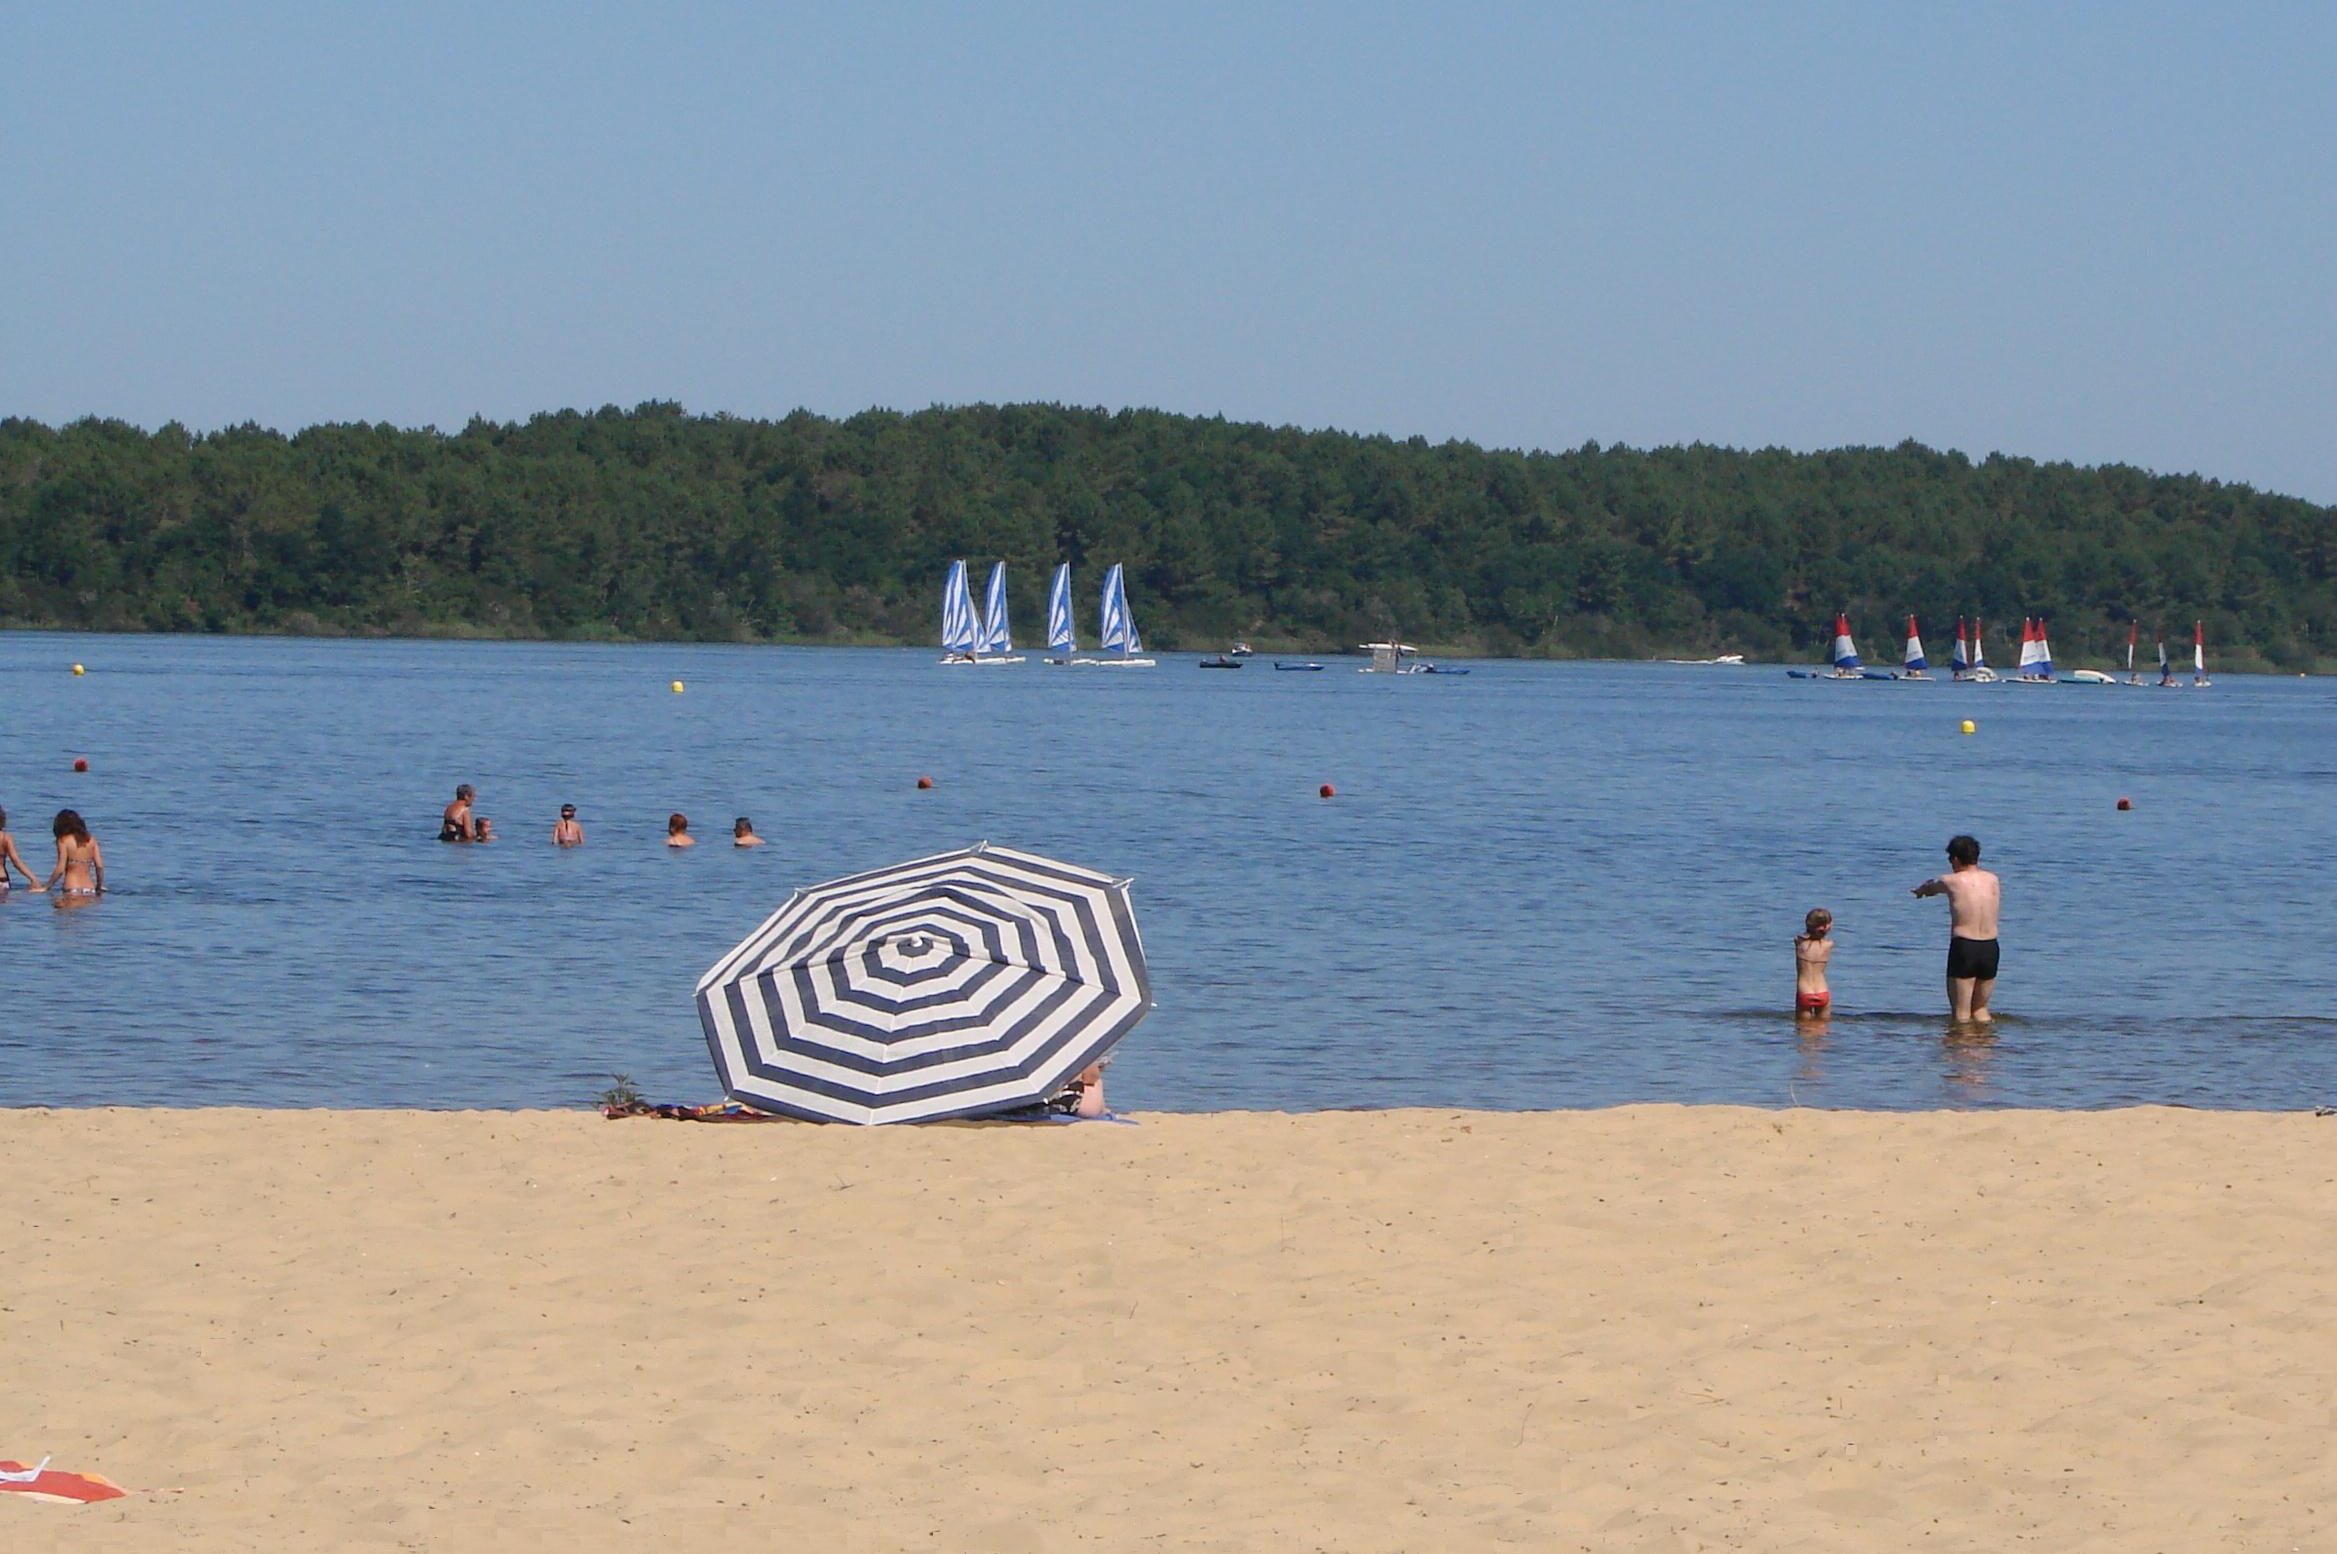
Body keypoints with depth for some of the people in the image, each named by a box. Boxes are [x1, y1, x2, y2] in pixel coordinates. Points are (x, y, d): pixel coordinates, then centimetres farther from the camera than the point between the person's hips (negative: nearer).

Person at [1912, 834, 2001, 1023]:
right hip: (1990, 948, 5)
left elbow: (1929, 887, 19)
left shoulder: (1951, 882, -4)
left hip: (1963, 946, -5)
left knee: (1961, 1014, 0)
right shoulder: (1993, 880, 9)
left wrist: (1921, 890, 47)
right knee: (1981, 1008, 17)